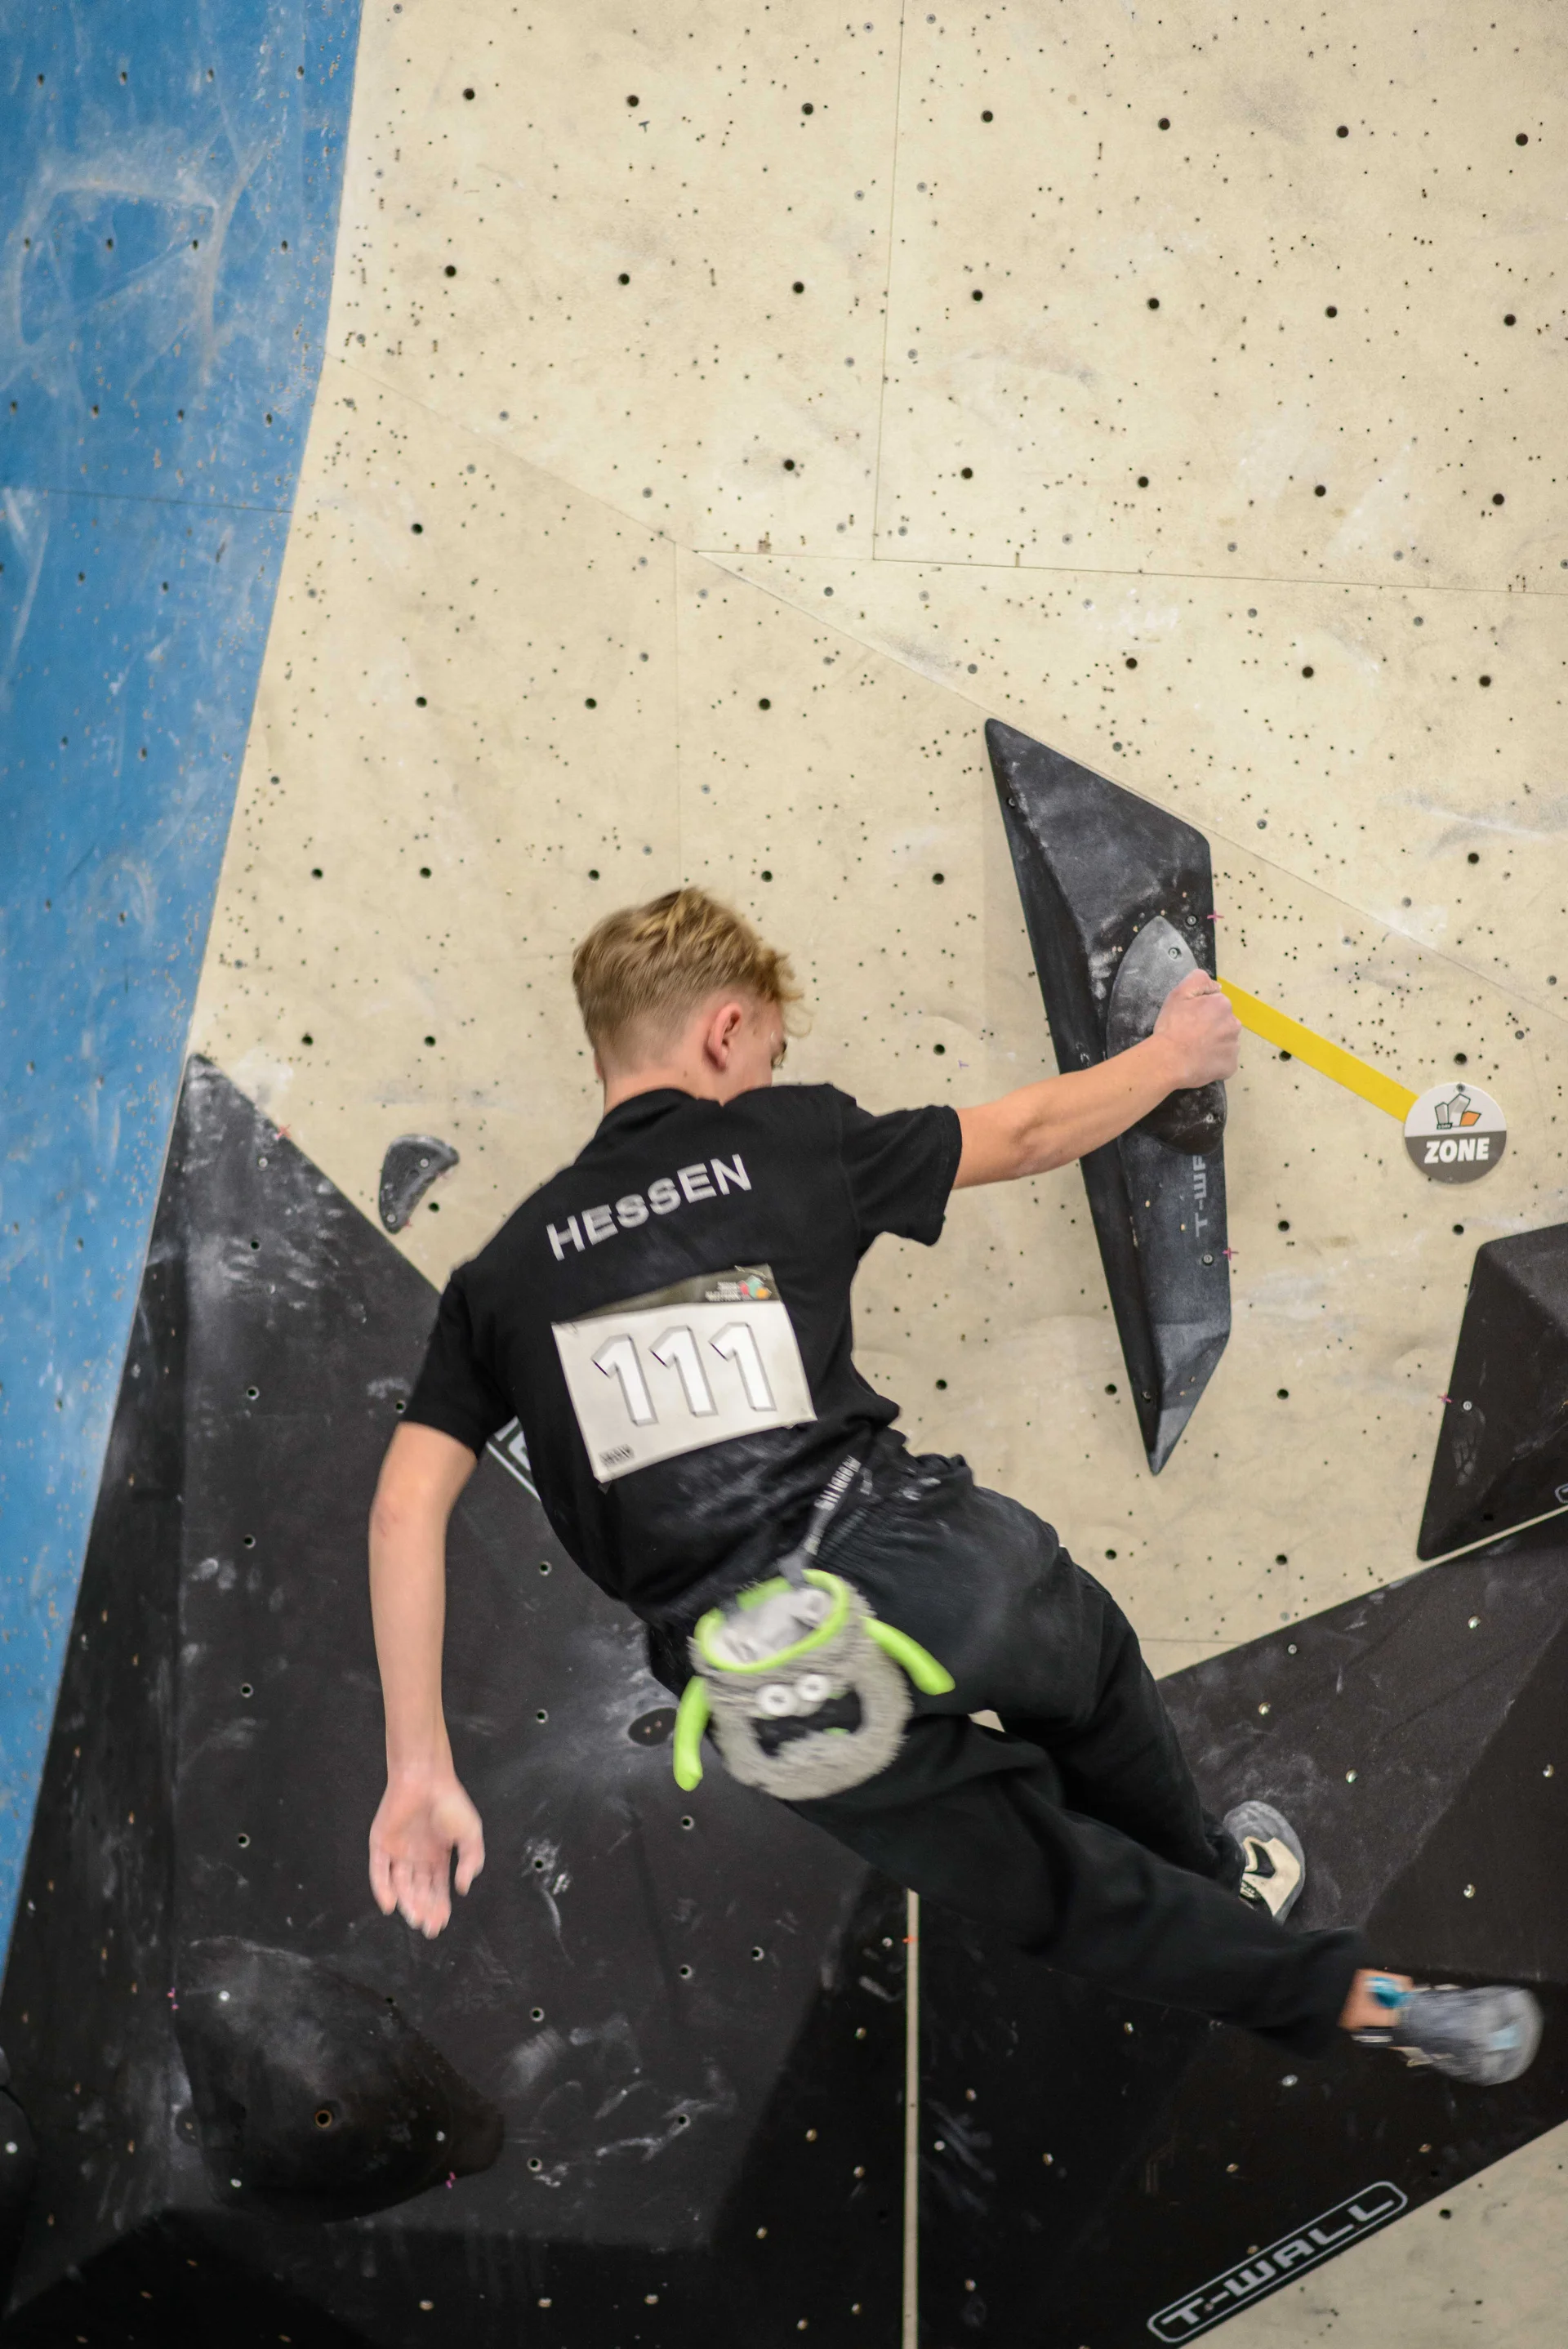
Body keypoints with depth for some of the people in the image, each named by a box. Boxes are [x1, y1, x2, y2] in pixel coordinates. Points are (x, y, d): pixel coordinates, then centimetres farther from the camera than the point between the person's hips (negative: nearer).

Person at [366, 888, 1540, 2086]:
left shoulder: (506, 1269, 11)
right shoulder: (788, 1139, 4)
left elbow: (407, 1505, 2)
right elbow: (1027, 1133, 17)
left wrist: (421, 1772, 4)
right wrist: (1176, 1053, 35)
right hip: (919, 1566, -2)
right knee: (1087, 1659, 34)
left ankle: (1342, 1993, 29)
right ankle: (1220, 1877, 53)